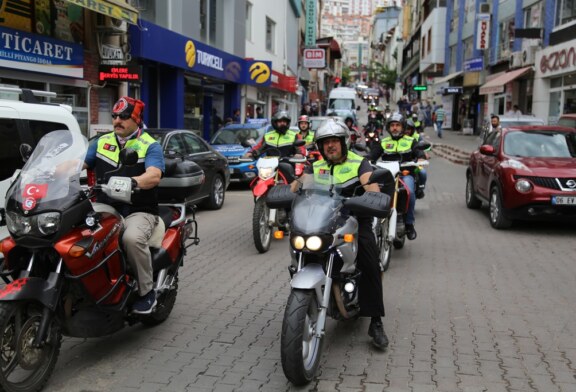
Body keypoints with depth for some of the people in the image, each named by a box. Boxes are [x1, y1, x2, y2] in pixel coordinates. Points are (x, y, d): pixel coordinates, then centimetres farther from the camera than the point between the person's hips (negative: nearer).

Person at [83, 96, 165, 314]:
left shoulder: (150, 146, 0)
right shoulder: (102, 142, 16)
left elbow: (154, 176, -18)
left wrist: (131, 182, -38)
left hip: (138, 212, -5)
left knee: (132, 238, -35)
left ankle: (147, 292, -15)